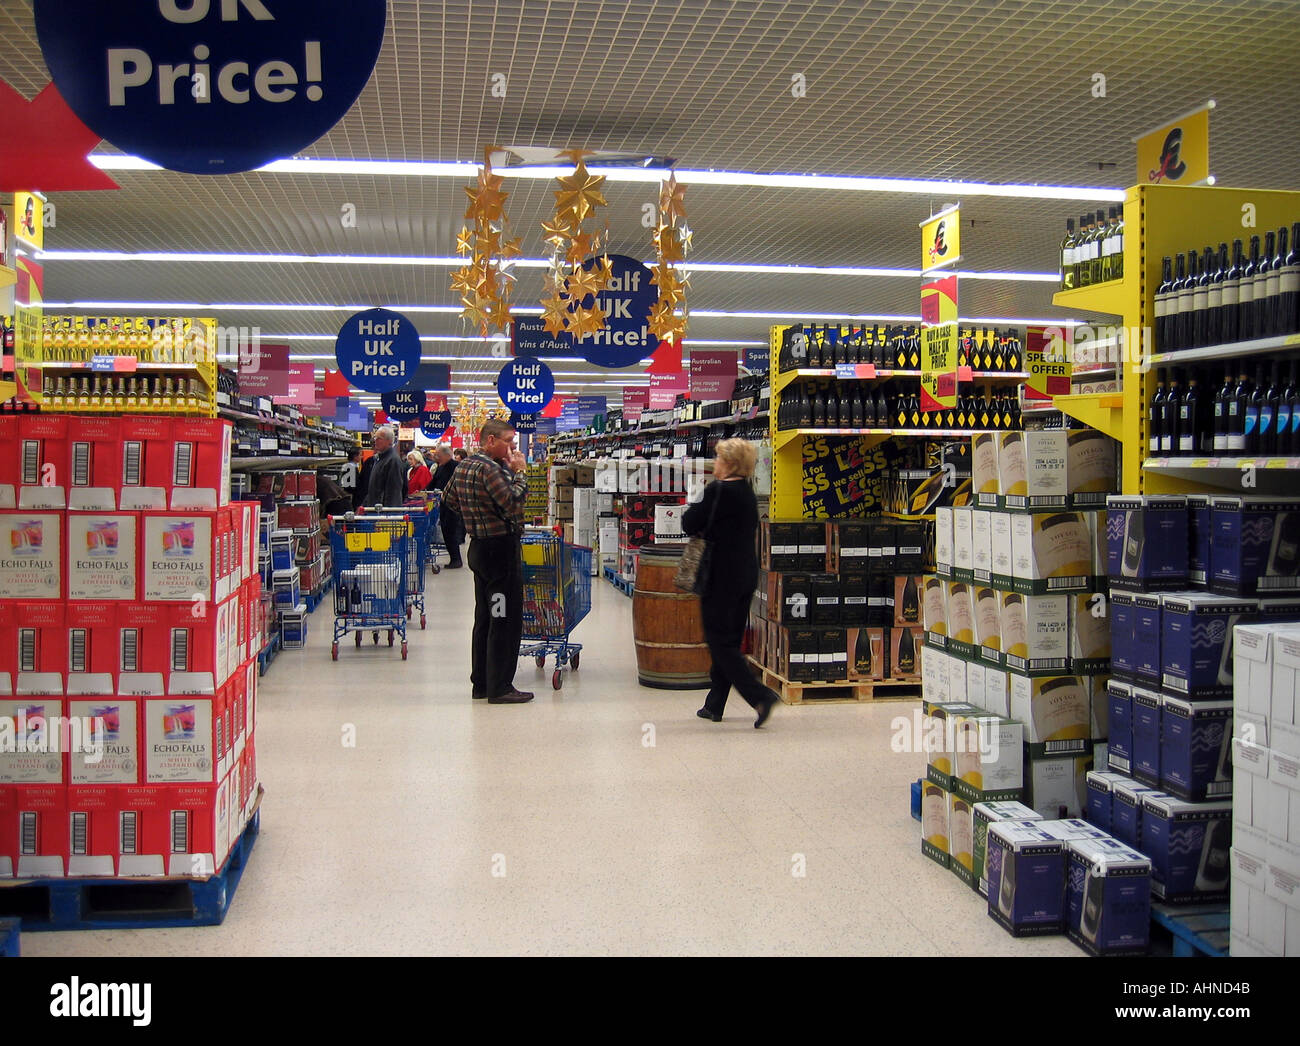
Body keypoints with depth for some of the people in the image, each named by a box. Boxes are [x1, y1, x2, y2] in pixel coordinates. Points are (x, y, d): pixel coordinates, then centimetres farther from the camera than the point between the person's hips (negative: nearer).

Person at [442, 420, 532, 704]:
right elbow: (512, 504, -24)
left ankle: (481, 683, 21)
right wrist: (518, 473, -13)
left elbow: (449, 500, 24)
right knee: (507, 619, -5)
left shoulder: (464, 466, 12)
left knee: (485, 617, 15)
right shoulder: (489, 468, -17)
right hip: (501, 547, -10)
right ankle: (500, 687, -2)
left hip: (479, 545, 10)